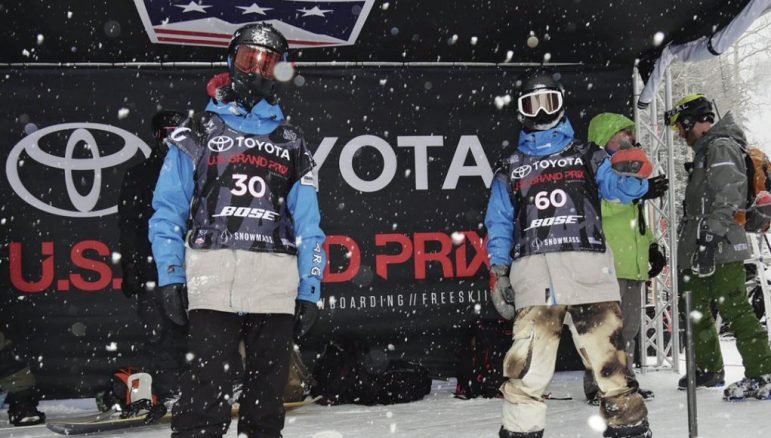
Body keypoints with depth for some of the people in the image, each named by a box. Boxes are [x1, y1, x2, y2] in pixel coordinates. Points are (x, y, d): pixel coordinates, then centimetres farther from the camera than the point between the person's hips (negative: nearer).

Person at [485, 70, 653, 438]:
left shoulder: (586, 156, 17)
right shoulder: (511, 169, 20)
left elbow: (622, 188, 3)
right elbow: (499, 225, 17)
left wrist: (634, 173, -20)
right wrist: (498, 273, 5)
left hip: (588, 267, -1)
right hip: (534, 274, 1)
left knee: (609, 355, -5)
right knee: (527, 364, -6)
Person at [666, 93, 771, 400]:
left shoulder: (722, 147, -10)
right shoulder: (706, 150, 21)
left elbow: (728, 196, -20)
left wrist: (711, 234, -25)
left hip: (721, 248, -11)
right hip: (699, 248, 11)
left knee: (734, 309, -11)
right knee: (695, 308, 16)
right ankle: (709, 369, 29)